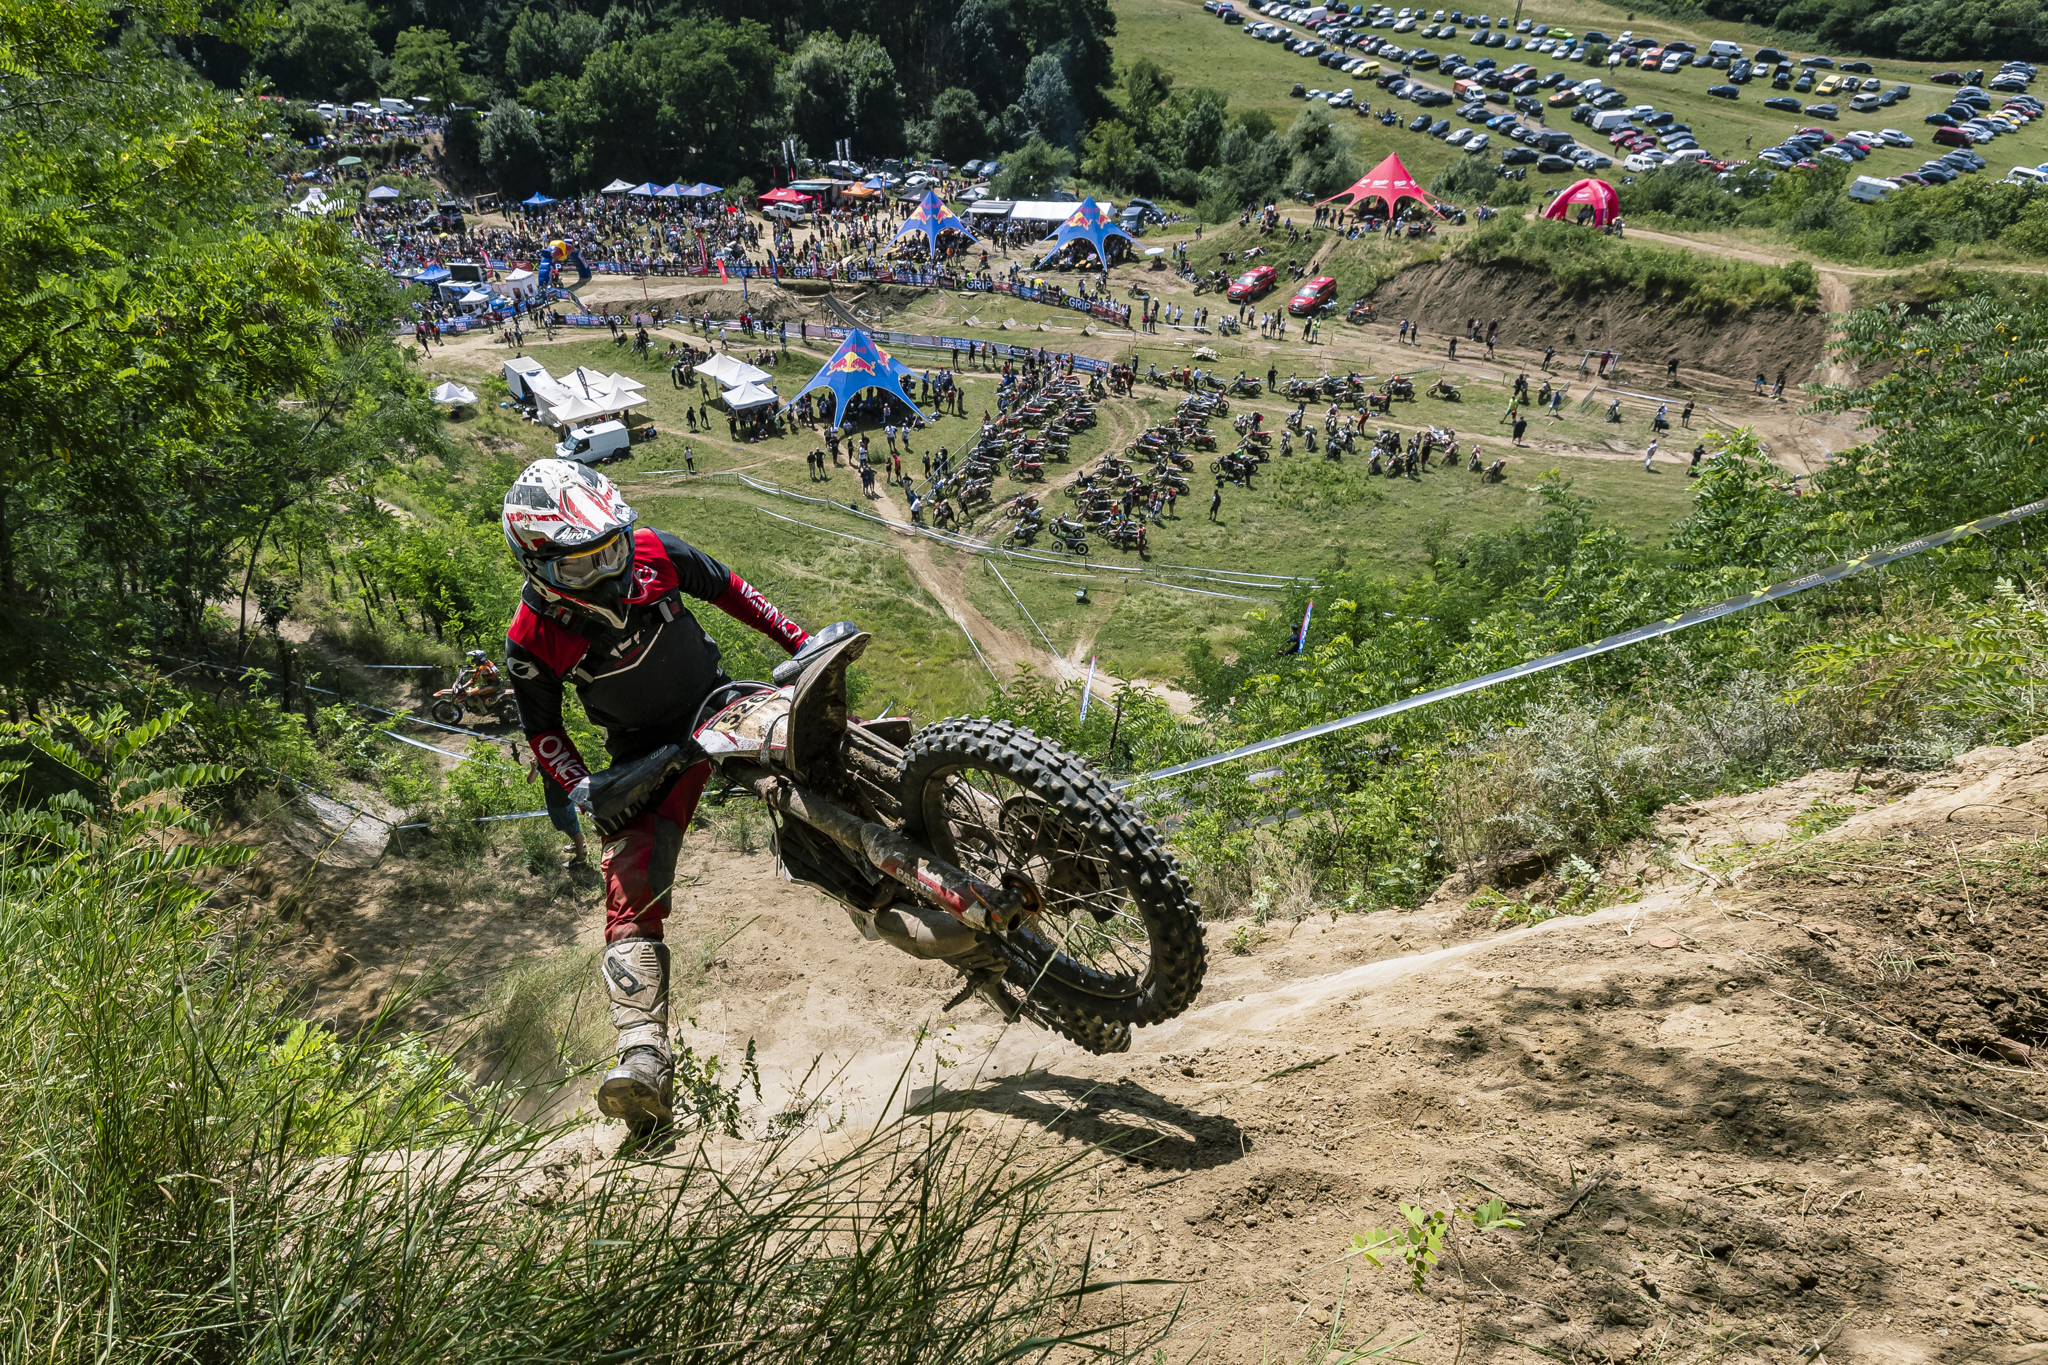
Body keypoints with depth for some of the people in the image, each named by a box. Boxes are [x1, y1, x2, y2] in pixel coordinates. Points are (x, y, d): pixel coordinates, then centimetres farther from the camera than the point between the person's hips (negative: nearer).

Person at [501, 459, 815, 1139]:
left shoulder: (653, 553, -16)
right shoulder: (533, 640, -20)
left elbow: (726, 588, 2)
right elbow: (541, 725, -4)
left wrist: (799, 640, 2)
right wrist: (578, 786, -20)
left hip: (721, 703, 3)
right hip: (646, 755, -3)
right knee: (632, 892, -19)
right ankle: (644, 1060, -29)